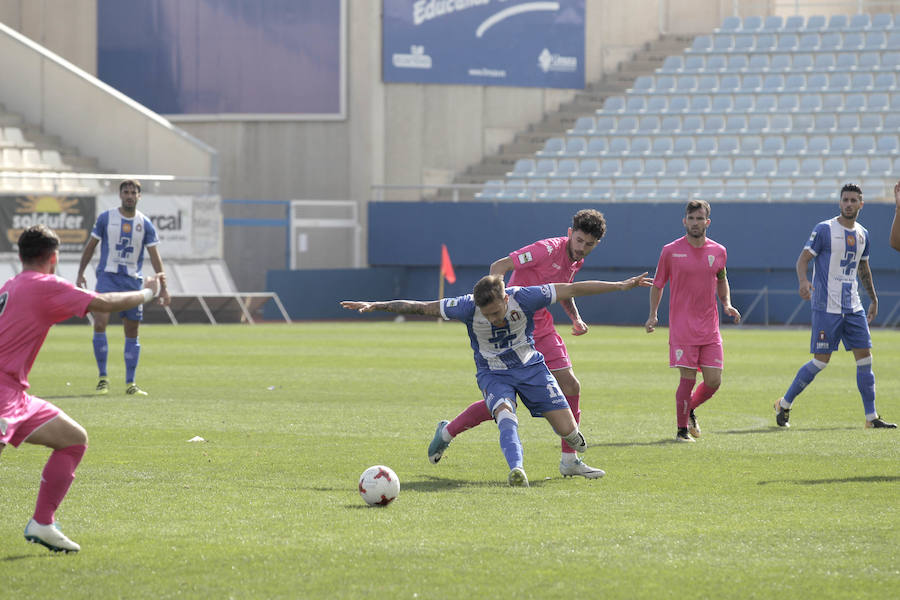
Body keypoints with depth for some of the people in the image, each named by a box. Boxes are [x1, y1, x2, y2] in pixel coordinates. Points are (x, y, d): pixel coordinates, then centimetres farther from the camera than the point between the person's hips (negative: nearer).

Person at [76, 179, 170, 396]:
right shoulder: (106, 218, 2)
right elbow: (91, 245, 10)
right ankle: (103, 377, -8)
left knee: (132, 332, 3)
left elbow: (155, 257, 4)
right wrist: (80, 274, 6)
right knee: (100, 323, -17)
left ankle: (130, 383, 10)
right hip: (107, 275, -2)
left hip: (132, 280, 2)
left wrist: (163, 287, -3)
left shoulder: (145, 225, 4)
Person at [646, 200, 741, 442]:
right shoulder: (670, 251, -2)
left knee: (713, 381, 0)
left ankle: (690, 410, 29)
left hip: (710, 329, 3)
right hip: (682, 328, -3)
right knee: (688, 379, -9)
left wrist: (727, 304, 8)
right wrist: (653, 315, -3)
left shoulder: (718, 252, 6)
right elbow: (657, 284, 7)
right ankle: (683, 429, 8)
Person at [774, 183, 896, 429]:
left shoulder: (862, 234, 13)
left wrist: (873, 298, 31)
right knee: (821, 361, -6)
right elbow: (803, 259, -10)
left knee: (865, 358, 1)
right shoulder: (824, 230, -7)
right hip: (826, 307, -6)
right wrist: (803, 281, -29)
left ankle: (871, 416, 6)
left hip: (853, 306, 6)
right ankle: (784, 405, 9)